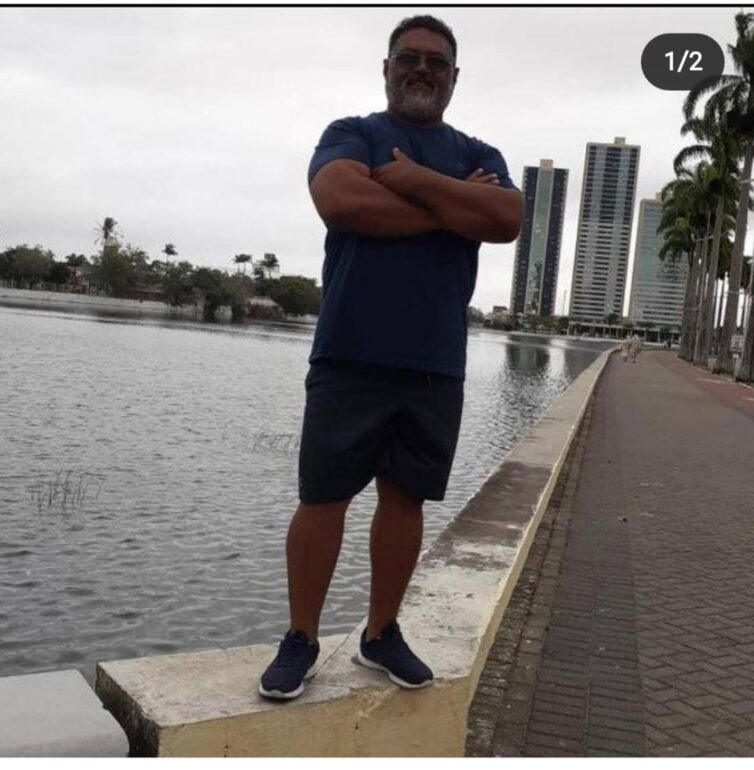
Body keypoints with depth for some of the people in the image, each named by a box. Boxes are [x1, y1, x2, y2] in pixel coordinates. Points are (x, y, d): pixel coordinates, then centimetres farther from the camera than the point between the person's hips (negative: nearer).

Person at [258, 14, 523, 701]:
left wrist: (412, 179, -10)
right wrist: (458, 208, -8)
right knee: (323, 496, 0)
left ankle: (381, 634, 24)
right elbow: (340, 199, -16)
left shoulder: (480, 155, 16)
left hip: (437, 364, 4)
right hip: (351, 355, -3)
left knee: (404, 497, 10)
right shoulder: (352, 133, 7)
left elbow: (508, 219, -5)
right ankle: (301, 639, 14)